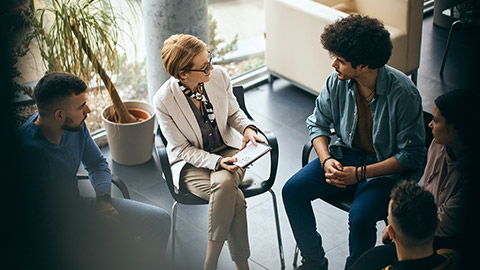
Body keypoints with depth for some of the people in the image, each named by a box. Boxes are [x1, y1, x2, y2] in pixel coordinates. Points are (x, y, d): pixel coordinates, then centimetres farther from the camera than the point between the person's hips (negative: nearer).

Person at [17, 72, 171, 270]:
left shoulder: (76, 125, -6)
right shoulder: (28, 149, -31)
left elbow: (97, 163, 13)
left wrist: (103, 197, -6)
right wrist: (97, 222, -21)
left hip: (77, 204, 8)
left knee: (160, 220, 1)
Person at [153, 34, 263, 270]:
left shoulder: (218, 76, -11)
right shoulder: (163, 100, -19)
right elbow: (183, 149, -12)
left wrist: (247, 128, -14)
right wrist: (217, 162, -27)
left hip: (227, 149, 3)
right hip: (191, 162, -3)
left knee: (224, 183, -33)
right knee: (234, 198, -31)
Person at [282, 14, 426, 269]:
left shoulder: (403, 93, -24)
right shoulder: (336, 81, -10)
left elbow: (412, 155, -19)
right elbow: (317, 123, 7)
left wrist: (360, 173, -24)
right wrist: (326, 160, -12)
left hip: (388, 170, -5)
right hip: (346, 155, 6)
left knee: (360, 217, -30)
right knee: (292, 191, -9)